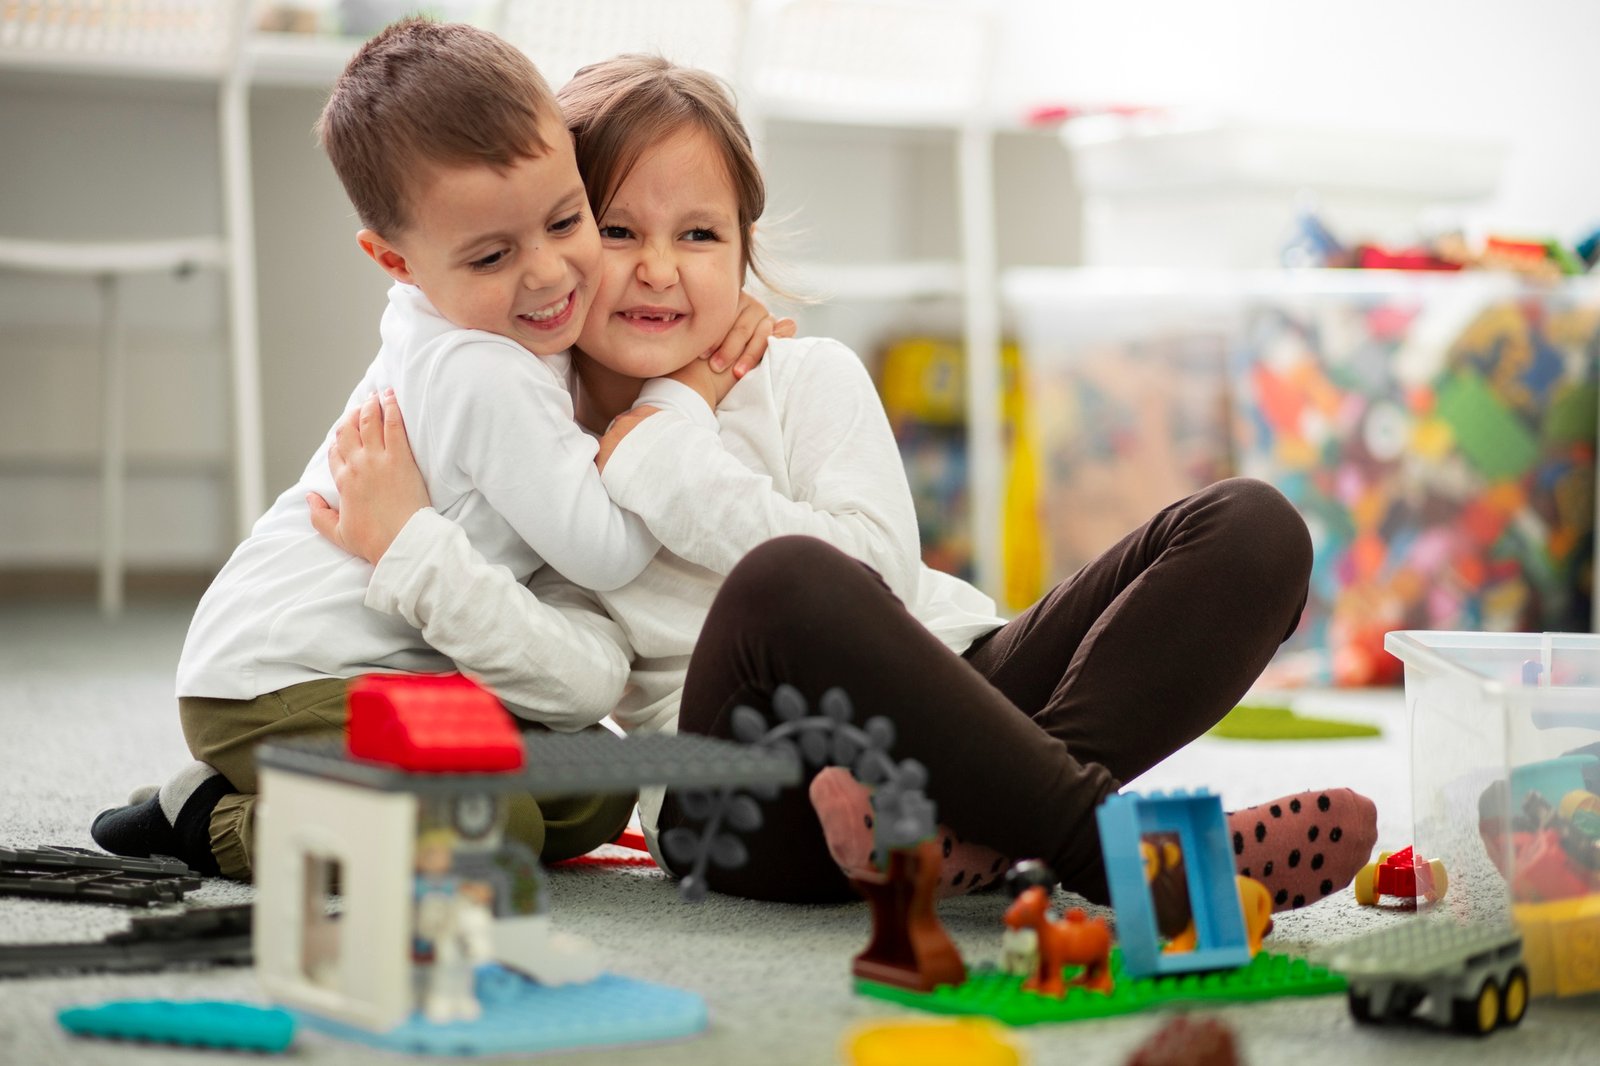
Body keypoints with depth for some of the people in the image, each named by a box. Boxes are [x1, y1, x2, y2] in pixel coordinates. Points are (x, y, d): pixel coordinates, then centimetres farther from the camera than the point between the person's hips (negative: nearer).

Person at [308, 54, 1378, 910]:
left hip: (959, 708, 4)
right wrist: (412, 545, -15)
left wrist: (666, 465, -5)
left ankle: (978, 824, -32)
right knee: (782, 581, -38)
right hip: (755, 815, -4)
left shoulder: (810, 377, 13)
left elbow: (881, 571, -5)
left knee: (1252, 525, -11)